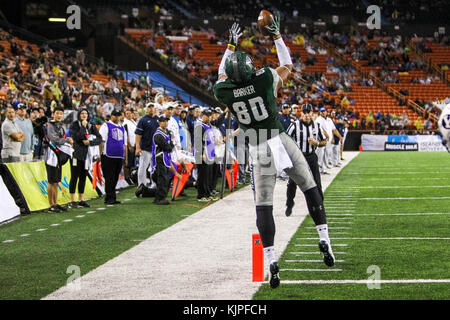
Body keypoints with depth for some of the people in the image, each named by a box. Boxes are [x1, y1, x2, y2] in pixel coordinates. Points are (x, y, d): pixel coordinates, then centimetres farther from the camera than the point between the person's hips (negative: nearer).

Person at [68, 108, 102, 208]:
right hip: (76, 154, -5)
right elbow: (77, 137, -17)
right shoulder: (74, 125, -2)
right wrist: (83, 126, -13)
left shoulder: (91, 126, 11)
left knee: (83, 178, 8)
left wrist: (89, 142, -12)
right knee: (74, 177, -3)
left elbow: (99, 139, 3)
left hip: (87, 155, 5)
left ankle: (81, 200, 14)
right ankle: (72, 201, -2)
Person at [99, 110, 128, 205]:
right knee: (109, 178, -7)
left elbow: (124, 144, 25)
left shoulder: (122, 128, 21)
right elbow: (101, 141, -3)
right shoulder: (106, 126, 2)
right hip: (108, 156, -6)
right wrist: (100, 154, -10)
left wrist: (125, 157, 21)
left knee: (115, 178, 6)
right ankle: (110, 198, -6)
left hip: (119, 157, 6)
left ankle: (109, 198, 11)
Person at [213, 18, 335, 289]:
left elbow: (223, 74, 17)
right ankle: (325, 241, 12)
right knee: (310, 187, 16)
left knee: (264, 206, 4)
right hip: (281, 141, -1)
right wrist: (277, 36, 16)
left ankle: (272, 262, -6)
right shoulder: (265, 79, -14)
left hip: (258, 151, 1)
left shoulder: (223, 91, -10)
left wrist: (231, 45, 25)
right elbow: (288, 65, 8)